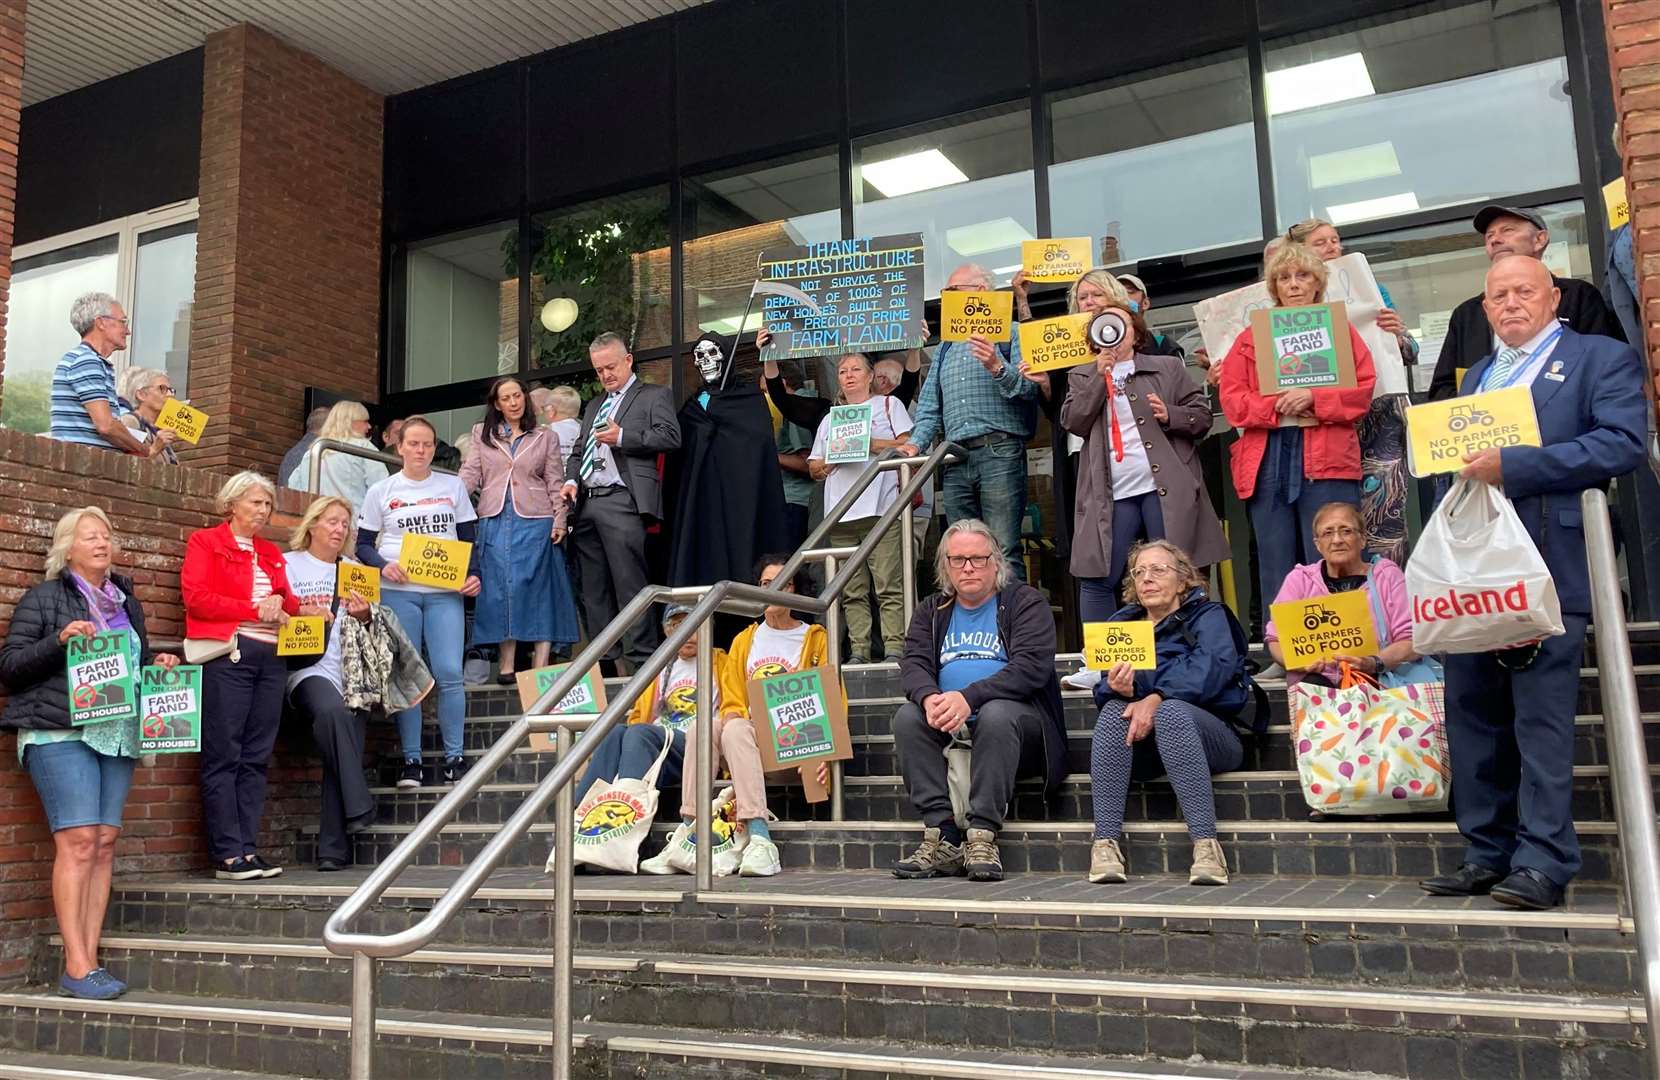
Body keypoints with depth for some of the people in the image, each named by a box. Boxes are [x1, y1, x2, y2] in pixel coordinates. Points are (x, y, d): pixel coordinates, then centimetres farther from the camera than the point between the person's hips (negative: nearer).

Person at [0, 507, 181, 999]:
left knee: (106, 842, 0)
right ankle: (76, 967, -9)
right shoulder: (43, 598, 4)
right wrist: (58, 641, -16)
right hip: (59, 733, -5)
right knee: (78, 840, -13)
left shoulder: (127, 603, 20)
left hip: (117, 736, 6)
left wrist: (159, 662, 8)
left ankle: (89, 961, 5)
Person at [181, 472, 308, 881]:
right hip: (228, 653, -6)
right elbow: (195, 597, -6)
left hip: (272, 657, 6)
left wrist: (302, 609, -1)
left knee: (256, 757, 5)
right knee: (223, 757, -5)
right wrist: (254, 609, -11)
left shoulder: (271, 552, 24)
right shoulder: (205, 542, 6)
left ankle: (248, 849, 7)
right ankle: (228, 855, -4)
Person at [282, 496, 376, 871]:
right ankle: (358, 808, -33)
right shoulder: (289, 564, 13)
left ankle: (334, 849, -11)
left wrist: (364, 616, 1)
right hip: (310, 670, -3)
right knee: (332, 710, -35)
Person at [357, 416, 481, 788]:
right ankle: (411, 760, 8)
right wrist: (384, 565, -11)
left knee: (449, 672, -7)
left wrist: (472, 575, -5)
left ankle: (454, 757, 2)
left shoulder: (453, 486, 11)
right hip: (398, 592, 0)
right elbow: (363, 544, 9)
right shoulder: (381, 491, 8)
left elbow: (469, 539, 12)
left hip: (446, 592, 0)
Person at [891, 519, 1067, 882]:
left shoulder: (1026, 602, 1)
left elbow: (1031, 667, -14)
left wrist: (969, 697, -27)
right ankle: (942, 838, -27)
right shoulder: (931, 611, 16)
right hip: (947, 721, 4)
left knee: (996, 713, -36)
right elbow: (913, 664, 3)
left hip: (1017, 714, -4)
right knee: (907, 717, -24)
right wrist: (929, 697, -23)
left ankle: (983, 837, -31)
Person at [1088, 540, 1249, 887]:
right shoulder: (1122, 622, 19)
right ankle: (1106, 843, -34)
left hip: (1210, 733, -3)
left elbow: (1212, 667, -15)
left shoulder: (1207, 616, 7)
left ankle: (1206, 844, -39)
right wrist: (1120, 689, -20)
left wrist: (1156, 698, -27)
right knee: (1114, 710, -27)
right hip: (1140, 745, 3)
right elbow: (1104, 690, 5)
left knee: (1171, 711, -34)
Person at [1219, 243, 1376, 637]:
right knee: (1277, 575, 3)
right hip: (1266, 466, 2)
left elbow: (1364, 390, 2)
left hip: (1327, 462, -2)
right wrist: (1278, 406, -10)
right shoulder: (1251, 337, 16)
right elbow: (1232, 402, 5)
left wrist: (1313, 399, -12)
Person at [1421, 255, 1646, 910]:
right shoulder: (1477, 375, 23)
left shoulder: (1602, 357, 3)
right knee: (1471, 714, 8)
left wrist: (1512, 466, -18)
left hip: (1547, 566, -6)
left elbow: (1623, 443, -12)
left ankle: (1542, 863, 1)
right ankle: (1487, 855, 16)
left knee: (1541, 719, -6)